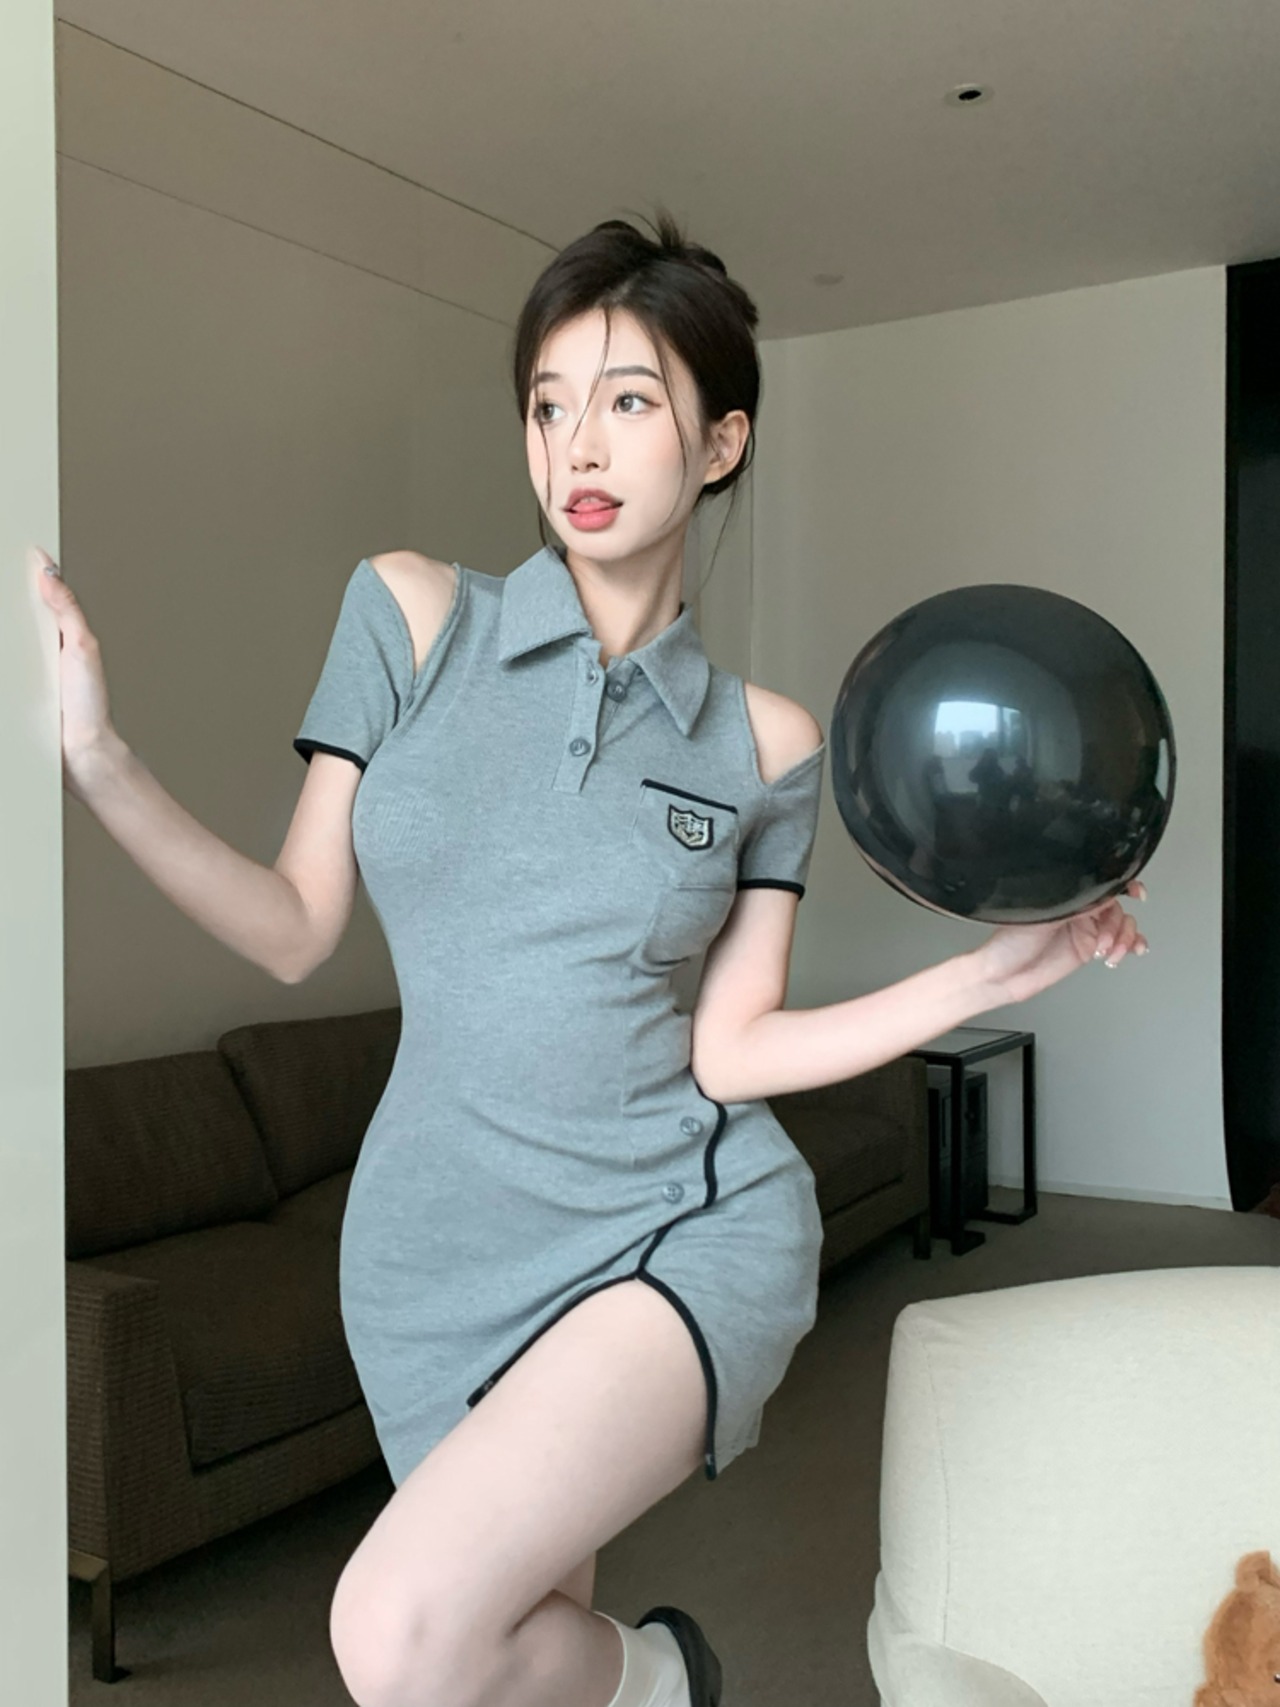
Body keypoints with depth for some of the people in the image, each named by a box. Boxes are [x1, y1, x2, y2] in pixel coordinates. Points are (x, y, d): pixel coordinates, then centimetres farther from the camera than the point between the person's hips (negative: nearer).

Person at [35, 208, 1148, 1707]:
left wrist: (991, 974, -9)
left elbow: (727, 1050, -3)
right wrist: (98, 761, -16)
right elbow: (294, 932, -3)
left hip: (687, 1220, -2)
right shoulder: (411, 611, -2)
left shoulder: (766, 743, -1)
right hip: (443, 1246, 2)